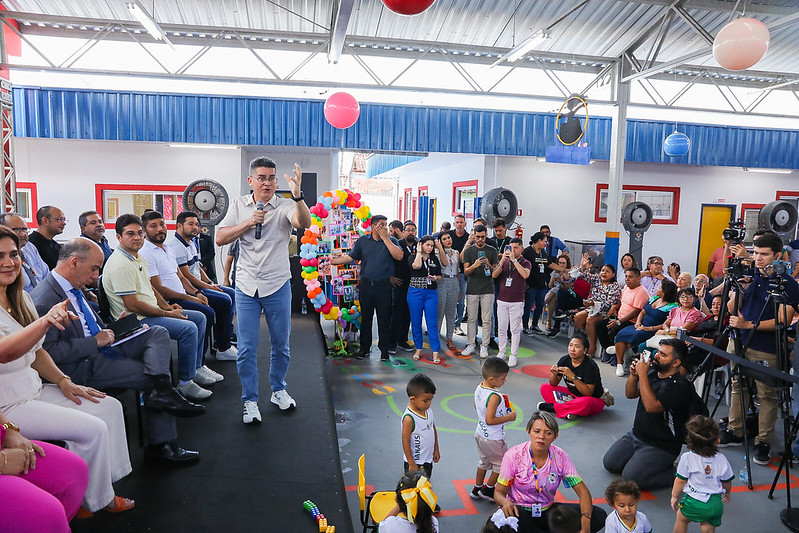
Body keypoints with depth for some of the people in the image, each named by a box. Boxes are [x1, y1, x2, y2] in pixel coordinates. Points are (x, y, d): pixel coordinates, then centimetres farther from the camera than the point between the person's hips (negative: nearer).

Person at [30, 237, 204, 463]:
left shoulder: (73, 288, 11)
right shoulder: (44, 300, -18)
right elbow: (49, 350, -23)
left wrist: (110, 330, 8)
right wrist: (95, 341, -19)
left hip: (103, 348, 9)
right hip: (84, 367, -9)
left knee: (158, 333, -5)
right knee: (152, 376, -14)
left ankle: (162, 392, -21)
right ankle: (161, 443, -3)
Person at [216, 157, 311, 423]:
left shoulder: (285, 206, -5)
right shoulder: (238, 205, 4)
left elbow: (304, 223, -26)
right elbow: (220, 238, -1)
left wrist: (297, 195, -43)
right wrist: (248, 223, -14)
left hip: (277, 286, -1)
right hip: (246, 286, 1)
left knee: (281, 345, 12)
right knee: (246, 348, 4)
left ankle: (278, 390, 33)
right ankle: (250, 401, 19)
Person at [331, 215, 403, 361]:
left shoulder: (391, 240, 4)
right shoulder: (362, 241, 9)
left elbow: (399, 256, -12)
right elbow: (350, 257, 8)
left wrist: (385, 238, -11)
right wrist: (331, 261, -2)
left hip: (384, 285, -2)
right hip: (366, 284, 2)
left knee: (384, 319, 3)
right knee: (365, 317, 9)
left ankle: (384, 349, 14)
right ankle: (365, 348, 22)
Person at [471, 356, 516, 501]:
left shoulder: (479, 388, -4)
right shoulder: (494, 396, -31)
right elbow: (490, 420, -32)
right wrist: (509, 417, -21)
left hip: (480, 434, 8)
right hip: (493, 439, -8)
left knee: (484, 461, 26)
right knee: (502, 463, 15)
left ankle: (477, 489, 38)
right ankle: (487, 490, 27)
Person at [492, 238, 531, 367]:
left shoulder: (525, 263, 0)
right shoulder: (504, 261, 8)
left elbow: (525, 274, -22)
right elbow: (494, 275, -5)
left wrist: (514, 260, -23)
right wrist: (502, 260, -17)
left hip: (517, 301, -3)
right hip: (502, 300, 3)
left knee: (515, 329, 2)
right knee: (502, 328, 8)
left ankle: (513, 355, 11)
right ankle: (501, 352, 20)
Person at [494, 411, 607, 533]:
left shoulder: (560, 457, -7)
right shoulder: (513, 456, -14)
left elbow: (583, 491, -8)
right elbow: (499, 492, -10)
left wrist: (585, 523, -26)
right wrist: (506, 502, -35)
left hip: (548, 510, 3)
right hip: (520, 511, -3)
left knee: (599, 516, -15)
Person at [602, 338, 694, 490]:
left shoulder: (679, 385, -22)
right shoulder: (652, 371, 1)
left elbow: (651, 406, -33)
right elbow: (630, 394, 9)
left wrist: (642, 375, -29)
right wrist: (633, 375, -10)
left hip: (662, 446, -7)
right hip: (636, 435, 8)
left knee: (630, 477, -16)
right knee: (609, 463, 4)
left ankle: (674, 473, 3)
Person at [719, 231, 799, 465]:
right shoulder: (748, 275, 5)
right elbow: (731, 309, 6)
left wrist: (749, 325, -20)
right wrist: (739, 290, -12)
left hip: (766, 350, -5)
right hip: (739, 341, 5)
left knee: (767, 395, 3)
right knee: (737, 387, 13)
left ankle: (763, 442, 14)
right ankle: (735, 432, 25)